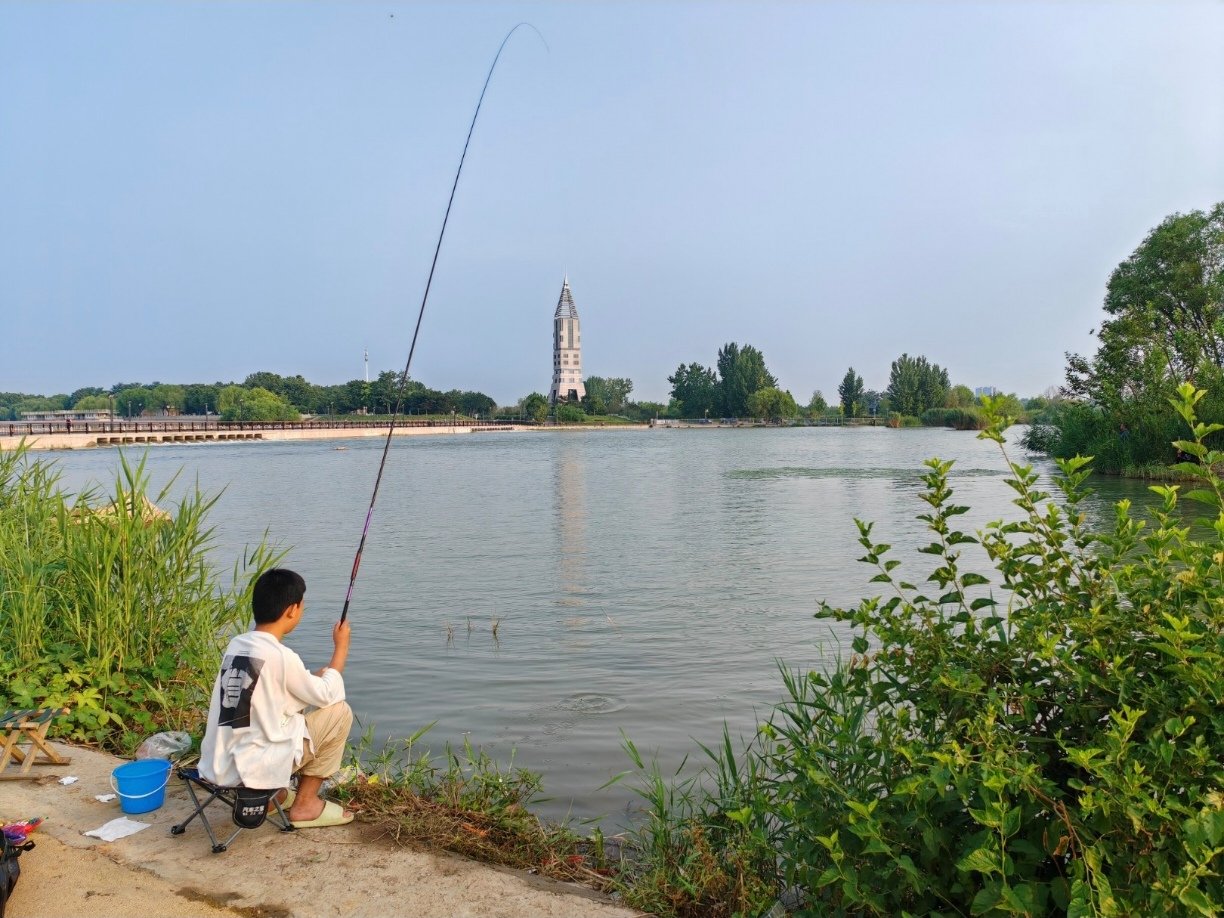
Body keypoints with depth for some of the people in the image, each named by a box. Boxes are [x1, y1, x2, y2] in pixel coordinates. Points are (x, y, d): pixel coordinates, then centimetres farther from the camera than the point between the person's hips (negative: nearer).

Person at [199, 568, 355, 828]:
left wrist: (314, 678, 15)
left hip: (218, 766, 8)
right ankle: (305, 804, 9)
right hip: (252, 770, -8)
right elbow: (326, 695, -5)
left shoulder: (236, 644, 3)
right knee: (339, 711, 1)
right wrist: (341, 647, 5)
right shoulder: (280, 656, -20)